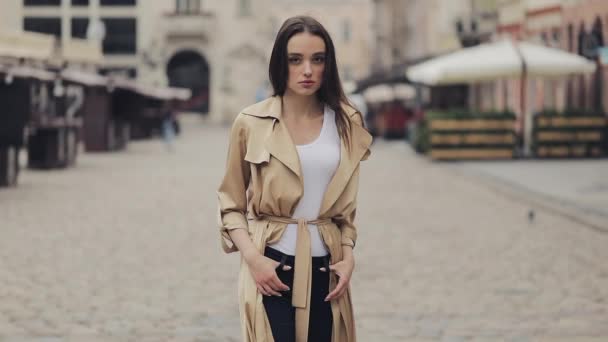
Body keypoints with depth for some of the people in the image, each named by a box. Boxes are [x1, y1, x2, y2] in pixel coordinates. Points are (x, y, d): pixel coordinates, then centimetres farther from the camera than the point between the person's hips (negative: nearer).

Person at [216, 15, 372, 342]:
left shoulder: (346, 123, 5)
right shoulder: (250, 123, -4)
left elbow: (347, 205, 13)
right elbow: (231, 203, 1)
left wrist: (348, 255, 0)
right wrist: (252, 258, -11)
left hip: (326, 269, 3)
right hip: (271, 267, -3)